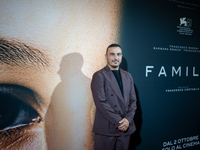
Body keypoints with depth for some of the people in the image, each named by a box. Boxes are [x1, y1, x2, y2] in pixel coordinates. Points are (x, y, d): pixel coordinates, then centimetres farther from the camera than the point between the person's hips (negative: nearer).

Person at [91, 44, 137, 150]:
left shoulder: (127, 76, 12)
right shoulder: (99, 76, -6)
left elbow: (133, 100, 10)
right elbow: (101, 102, -13)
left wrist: (128, 119, -6)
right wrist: (119, 121, -15)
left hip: (126, 127, 5)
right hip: (106, 129, -5)